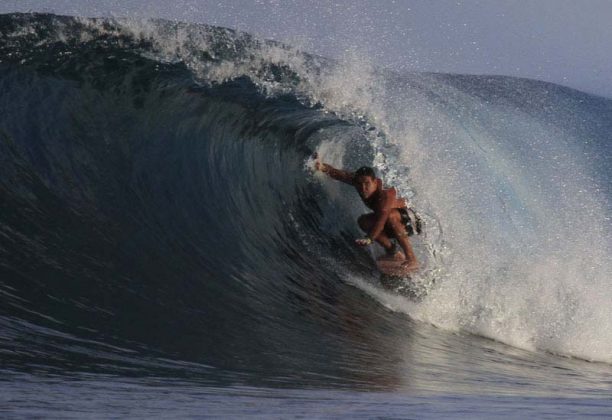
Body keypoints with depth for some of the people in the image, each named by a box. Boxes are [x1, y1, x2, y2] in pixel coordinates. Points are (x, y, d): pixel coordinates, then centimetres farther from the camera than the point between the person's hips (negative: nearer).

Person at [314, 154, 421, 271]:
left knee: (390, 216, -38)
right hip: (391, 225, 8)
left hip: (408, 220, -8)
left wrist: (369, 239, -49)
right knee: (363, 221, -14)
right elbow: (339, 174, -25)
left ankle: (411, 259, -32)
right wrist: (323, 167, -44)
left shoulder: (386, 193, -34)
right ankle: (394, 253, -4)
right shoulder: (361, 179, -15)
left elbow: (381, 219, -42)